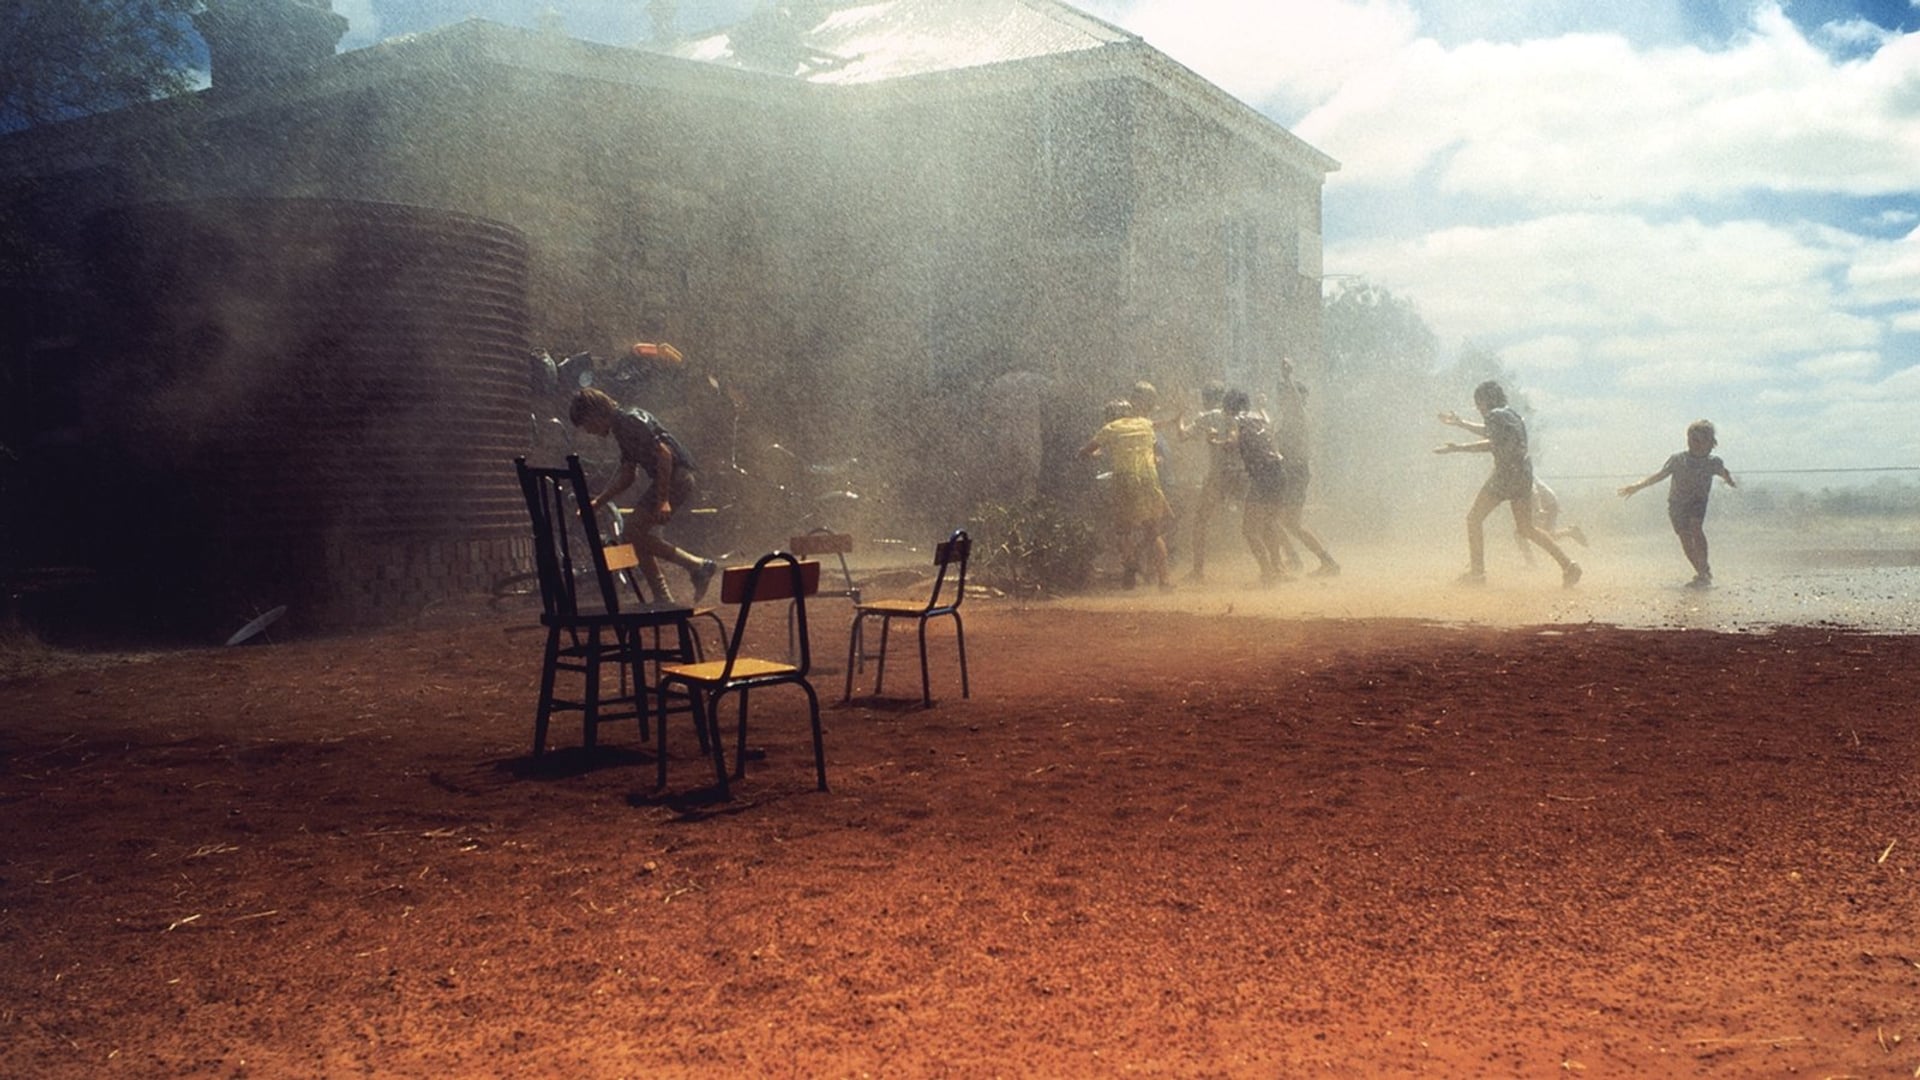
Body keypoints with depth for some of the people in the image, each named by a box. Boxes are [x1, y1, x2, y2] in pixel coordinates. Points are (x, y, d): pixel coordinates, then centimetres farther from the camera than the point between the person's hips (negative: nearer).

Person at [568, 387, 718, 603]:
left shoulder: (631, 421, -11)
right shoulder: (621, 428, 21)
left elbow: (663, 453, -21)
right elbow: (626, 477, 25)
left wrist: (662, 500, -25)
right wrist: (597, 502, 19)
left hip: (676, 478, -10)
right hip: (666, 480, 10)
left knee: (635, 533, -13)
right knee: (638, 537, 11)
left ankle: (697, 566, -11)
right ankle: (663, 601, 14)